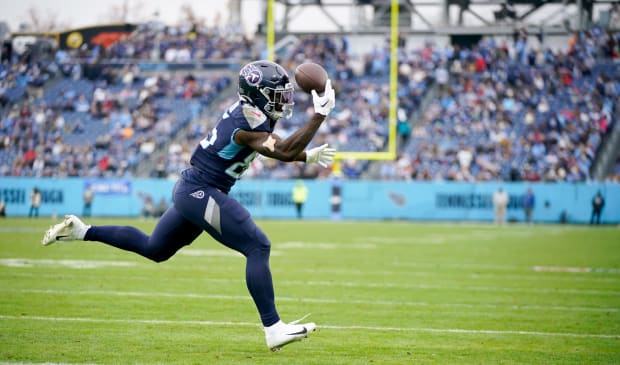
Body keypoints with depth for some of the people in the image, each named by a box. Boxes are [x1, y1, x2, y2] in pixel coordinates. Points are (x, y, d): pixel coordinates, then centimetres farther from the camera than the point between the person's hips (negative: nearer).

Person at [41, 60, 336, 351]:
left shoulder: (248, 111, 9)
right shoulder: (249, 119, -20)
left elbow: (276, 147, 25)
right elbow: (284, 152, -29)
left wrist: (309, 156, 16)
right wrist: (320, 114, -27)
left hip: (190, 191, 10)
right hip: (201, 191, -10)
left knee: (154, 249, 26)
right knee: (258, 247, -14)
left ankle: (80, 231, 29)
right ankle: (273, 330, -17)